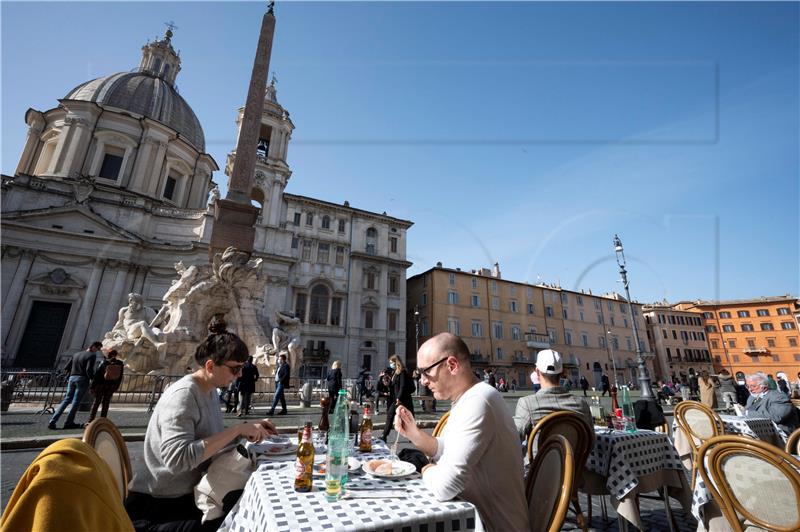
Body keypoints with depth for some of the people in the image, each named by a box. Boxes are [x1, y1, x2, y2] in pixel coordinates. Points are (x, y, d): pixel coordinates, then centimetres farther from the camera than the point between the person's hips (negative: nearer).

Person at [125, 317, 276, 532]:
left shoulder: (210, 390, 2)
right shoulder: (183, 395, -23)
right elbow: (177, 459, -34)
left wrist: (247, 428, -6)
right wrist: (237, 429, -32)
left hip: (187, 495, 7)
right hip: (153, 507, -7)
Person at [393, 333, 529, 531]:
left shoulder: (477, 402, -30)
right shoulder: (466, 398, 5)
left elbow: (445, 486, -33)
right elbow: (447, 451, 10)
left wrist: (427, 470, -10)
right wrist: (413, 433, -7)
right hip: (476, 513, 8)